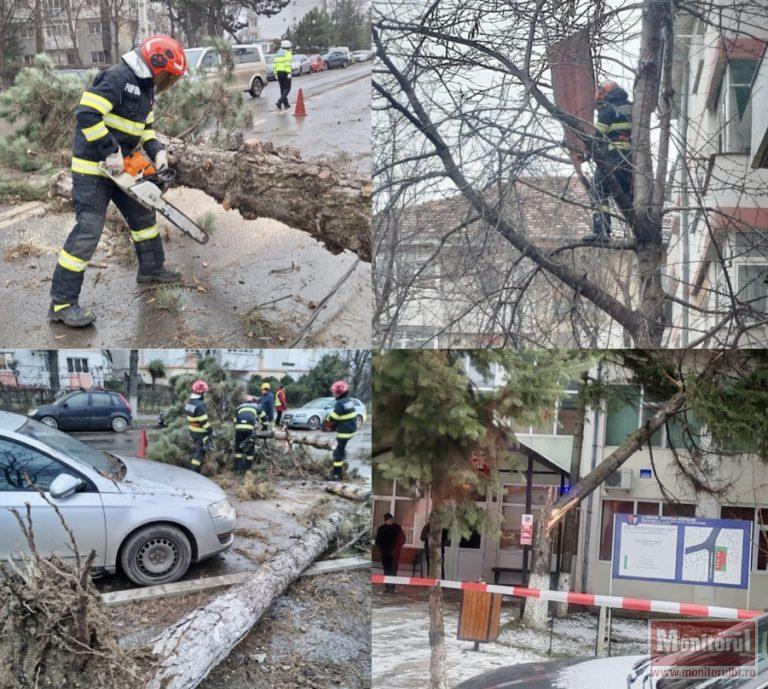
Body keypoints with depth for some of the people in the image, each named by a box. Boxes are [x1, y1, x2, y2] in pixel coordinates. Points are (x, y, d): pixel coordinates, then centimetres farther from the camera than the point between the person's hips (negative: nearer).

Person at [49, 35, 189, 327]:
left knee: (143, 215, 20)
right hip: (92, 166, -10)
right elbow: (86, 114, -28)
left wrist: (157, 151, 3)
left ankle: (151, 269, 42)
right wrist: (110, 152, -25)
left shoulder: (145, 89, 11)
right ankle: (62, 303, -11)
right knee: (88, 230, -13)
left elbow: (146, 127, 21)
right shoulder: (117, 78, -20)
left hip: (120, 167, 10)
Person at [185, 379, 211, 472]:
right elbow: (204, 421, -24)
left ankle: (198, 468, 38)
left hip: (191, 430, 9)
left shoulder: (188, 402, 2)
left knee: (198, 449, 27)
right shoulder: (200, 405, -25)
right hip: (200, 432, -9)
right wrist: (211, 430, -13)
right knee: (200, 452, 0)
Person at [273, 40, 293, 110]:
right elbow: (288, 63, -21)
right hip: (286, 73, -7)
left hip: (279, 73, 7)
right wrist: (289, 73, -23)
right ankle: (280, 101, -21)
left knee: (283, 89, 14)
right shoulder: (288, 53, -7)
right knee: (287, 89, -3)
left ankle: (286, 104, 16)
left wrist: (276, 73, 15)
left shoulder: (278, 54, 15)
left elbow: (275, 64, 12)